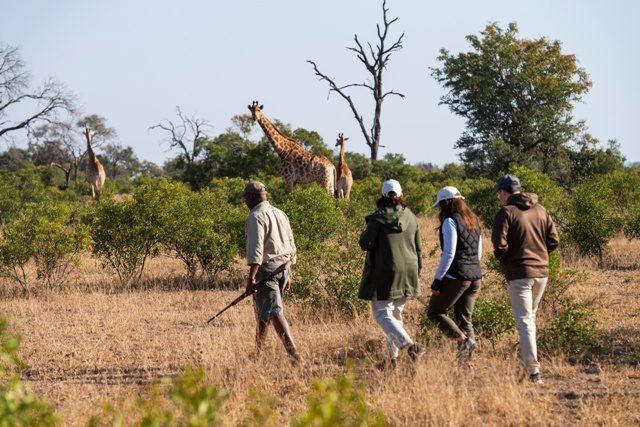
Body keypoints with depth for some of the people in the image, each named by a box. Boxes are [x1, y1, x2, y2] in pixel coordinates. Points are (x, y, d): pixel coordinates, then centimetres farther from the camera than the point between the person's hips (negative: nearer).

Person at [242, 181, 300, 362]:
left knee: (274, 312, -12)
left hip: (266, 267, -9)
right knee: (263, 312, 20)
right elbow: (291, 247, 19)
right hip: (283, 266, 9)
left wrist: (251, 278, -23)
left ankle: (293, 352, -22)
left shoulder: (256, 217, -11)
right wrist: (288, 275, 24)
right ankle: (258, 350, 28)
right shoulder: (280, 214, 15)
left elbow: (255, 250, -21)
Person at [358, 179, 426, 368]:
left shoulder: (378, 218, -10)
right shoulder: (411, 217, 5)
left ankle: (409, 344, -25)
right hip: (407, 273, 5)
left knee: (382, 314, -3)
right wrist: (417, 272, 20)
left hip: (385, 274, -5)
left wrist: (364, 235, 9)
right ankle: (393, 356, 18)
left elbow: (366, 244, -14)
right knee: (396, 313, 18)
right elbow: (418, 248, 10)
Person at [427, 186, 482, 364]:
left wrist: (437, 279, -14)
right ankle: (465, 361, 5)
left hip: (456, 276, -8)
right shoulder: (474, 221, 14)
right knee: (464, 319, 11)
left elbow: (449, 253, -17)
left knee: (434, 312, 5)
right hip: (475, 276, 8)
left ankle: (464, 341, -13)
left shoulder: (450, 221, -11)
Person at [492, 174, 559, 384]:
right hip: (542, 272, 6)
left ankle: (533, 370, -15)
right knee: (530, 317, 22)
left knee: (524, 321, -6)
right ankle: (528, 360, 27)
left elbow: (500, 245, -16)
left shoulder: (506, 213, -10)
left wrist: (502, 260, 4)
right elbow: (553, 240, 7)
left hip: (519, 273, -6)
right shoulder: (540, 210, 8)